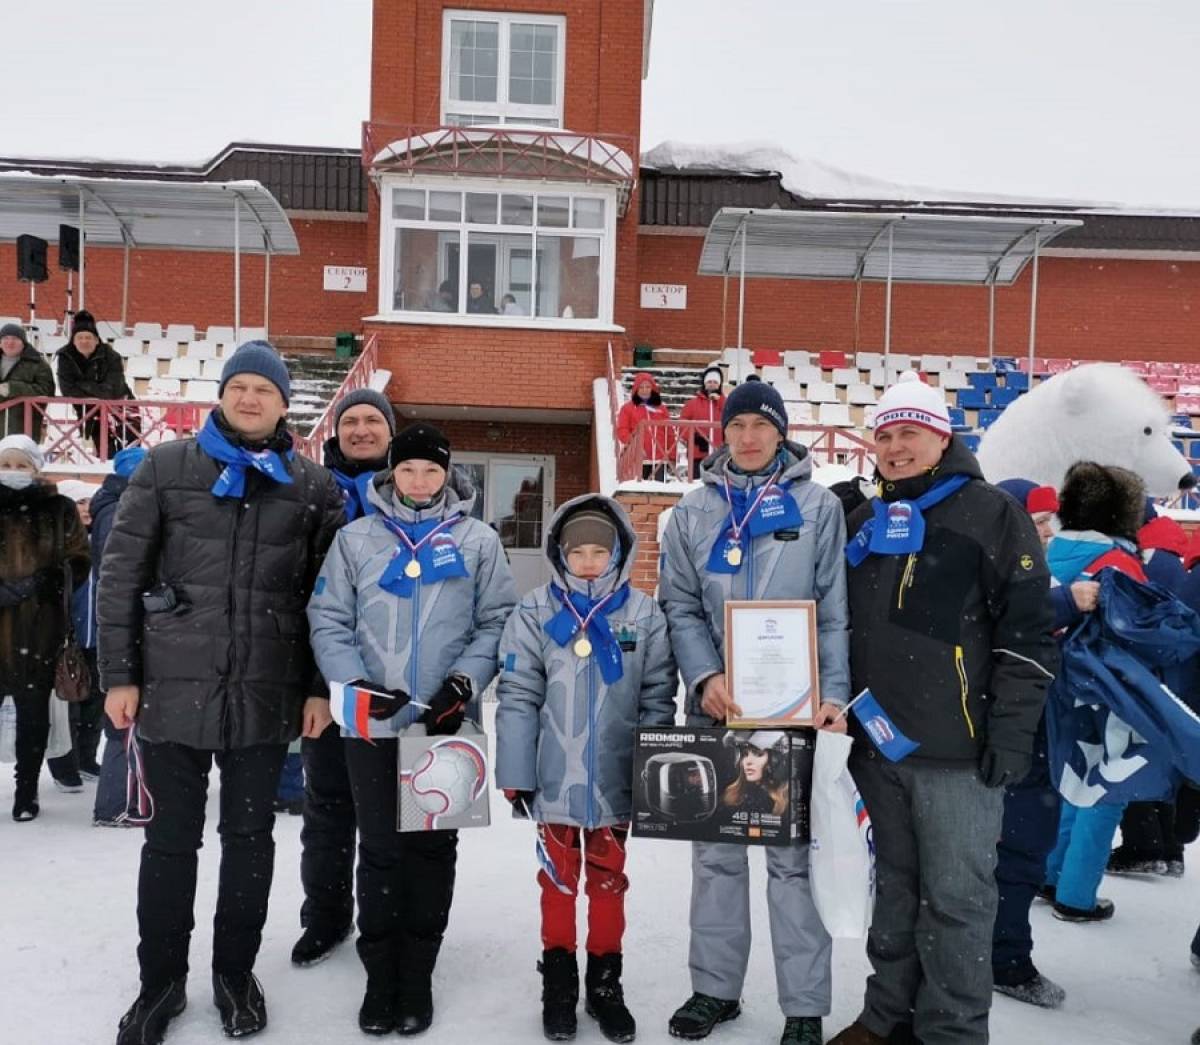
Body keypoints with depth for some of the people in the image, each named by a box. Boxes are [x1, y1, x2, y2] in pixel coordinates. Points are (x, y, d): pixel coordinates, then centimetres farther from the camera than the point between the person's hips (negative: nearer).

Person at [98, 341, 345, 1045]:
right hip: (173, 686, 0)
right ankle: (161, 980, 28)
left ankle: (236, 971, 31)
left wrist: (322, 687, 0)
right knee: (171, 837, 10)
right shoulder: (166, 469, 2)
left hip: (267, 694, 1)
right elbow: (121, 576, 1)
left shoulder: (314, 485, 3)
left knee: (250, 835, 13)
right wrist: (119, 674, -3)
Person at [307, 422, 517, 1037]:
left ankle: (417, 975, 23)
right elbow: (328, 622, 3)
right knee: (380, 848, 8)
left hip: (446, 723, 0)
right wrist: (356, 683, -12)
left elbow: (497, 622, 3)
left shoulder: (478, 540, 3)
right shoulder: (356, 538, 4)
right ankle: (381, 974, 22)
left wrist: (464, 683, -10)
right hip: (373, 723, 0)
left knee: (434, 847, 9)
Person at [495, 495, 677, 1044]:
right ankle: (558, 982, 32)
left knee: (609, 881, 16)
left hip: (616, 780, 1)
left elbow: (657, 698, 1)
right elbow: (517, 697, -6)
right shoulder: (536, 612, -7)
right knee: (558, 879, 15)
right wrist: (515, 775, -7)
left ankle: (605, 983, 33)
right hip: (553, 778, 0)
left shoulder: (643, 614, -4)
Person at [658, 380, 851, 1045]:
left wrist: (834, 694, -11)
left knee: (793, 855, 3)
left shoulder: (818, 506, 3)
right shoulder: (694, 512, 9)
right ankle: (715, 987, 26)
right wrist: (703, 677, -11)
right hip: (714, 704, 2)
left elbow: (835, 610, -1)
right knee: (716, 852, 11)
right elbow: (679, 606, 4)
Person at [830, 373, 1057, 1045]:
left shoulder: (992, 513, -5)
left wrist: (1011, 731, -14)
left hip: (960, 748, -6)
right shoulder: (863, 523, 13)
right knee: (896, 886, 17)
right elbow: (838, 626, 21)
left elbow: (1029, 632, -9)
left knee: (956, 896, 2)